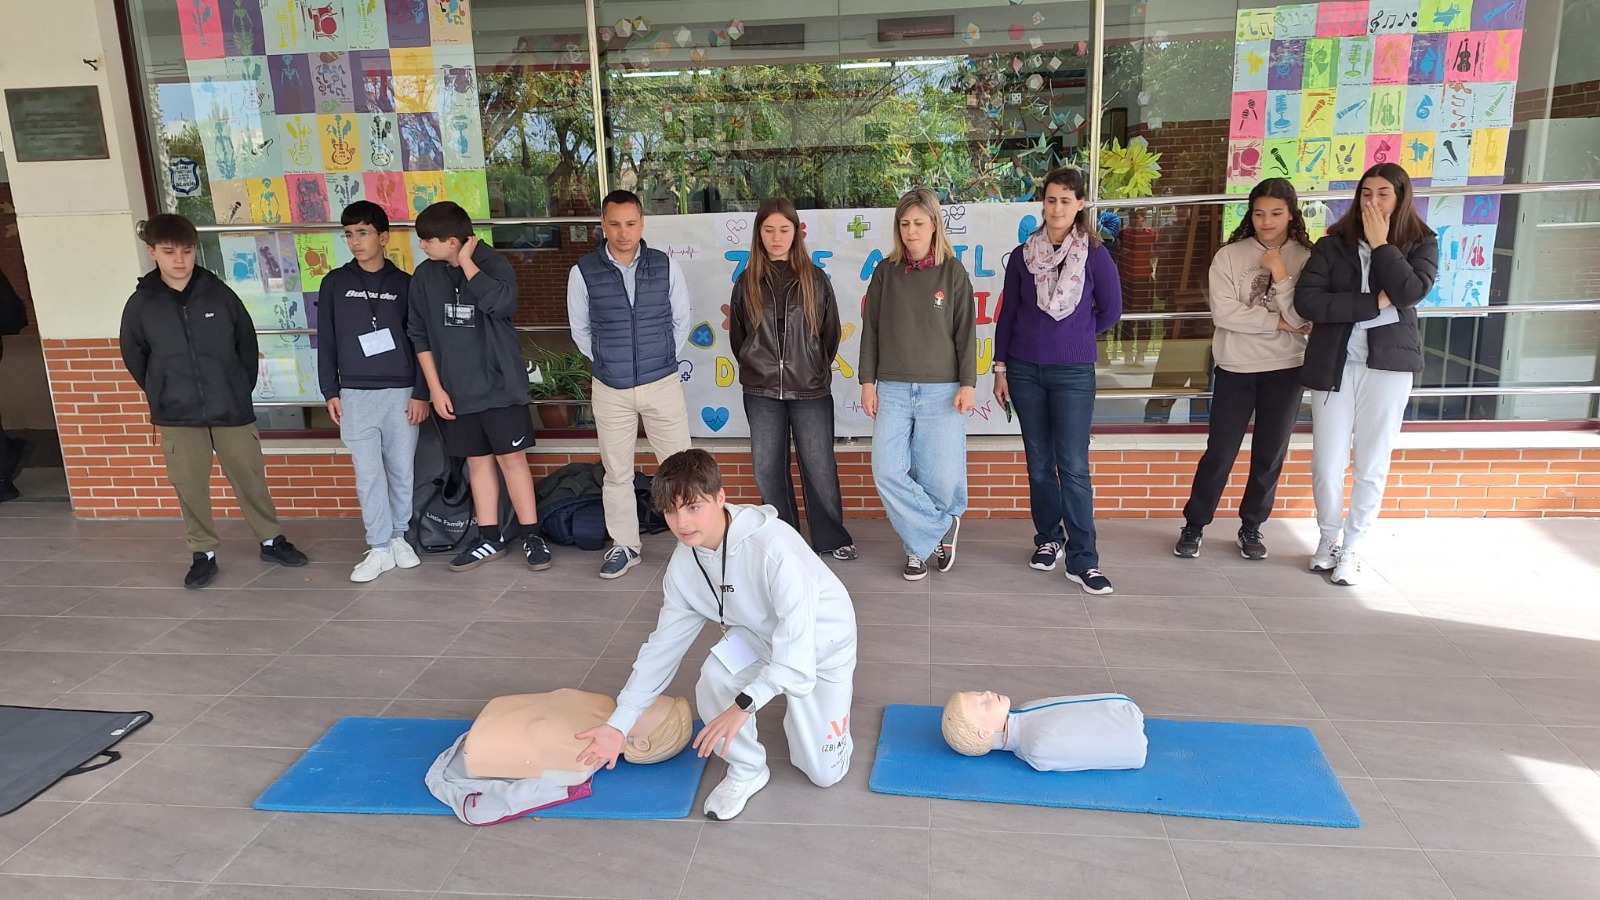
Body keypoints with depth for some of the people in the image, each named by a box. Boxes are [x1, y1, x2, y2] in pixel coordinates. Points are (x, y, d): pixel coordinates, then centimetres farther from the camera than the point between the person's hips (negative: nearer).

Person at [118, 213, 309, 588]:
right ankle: (203, 553, 19)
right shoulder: (140, 304, -2)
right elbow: (134, 358, 10)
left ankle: (271, 540, 23)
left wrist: (241, 390, 8)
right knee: (190, 486, 5)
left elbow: (247, 344, 6)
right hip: (177, 416, 0)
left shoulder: (218, 294, -2)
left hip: (231, 409, 0)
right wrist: (162, 396, 10)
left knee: (250, 477, 7)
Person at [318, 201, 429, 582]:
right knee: (368, 474, 1)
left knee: (402, 471, 6)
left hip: (401, 392, -1)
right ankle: (380, 548, 8)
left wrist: (421, 393, -3)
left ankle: (399, 537, 22)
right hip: (355, 394, 1)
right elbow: (326, 342, 7)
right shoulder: (335, 283, 6)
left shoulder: (404, 284, 3)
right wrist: (330, 392, 2)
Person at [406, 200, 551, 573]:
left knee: (512, 458, -1)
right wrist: (435, 388, 1)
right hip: (457, 389, 4)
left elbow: (502, 304, -29)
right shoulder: (424, 275, 3)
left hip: (500, 384, -4)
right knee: (478, 461, 11)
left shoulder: (493, 263, -8)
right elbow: (419, 335, 6)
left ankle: (532, 536, 9)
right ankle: (490, 539, 20)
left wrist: (467, 263, -19)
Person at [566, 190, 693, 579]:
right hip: (610, 389, 1)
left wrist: (660, 360, 8)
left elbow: (680, 321, 7)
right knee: (617, 473, 10)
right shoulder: (583, 272, -5)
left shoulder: (666, 267, -4)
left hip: (662, 383, 0)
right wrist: (607, 363, 7)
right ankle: (624, 545, 25)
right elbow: (581, 331, 7)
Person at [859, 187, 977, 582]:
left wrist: (967, 385, -5)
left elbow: (965, 332, 2)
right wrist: (867, 382, 4)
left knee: (942, 477, -4)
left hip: (941, 390, -2)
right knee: (887, 471, -9)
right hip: (892, 389, 2)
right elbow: (871, 330, 9)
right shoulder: (885, 272, 9)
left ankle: (921, 541, 21)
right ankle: (941, 528, 9)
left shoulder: (953, 272, 4)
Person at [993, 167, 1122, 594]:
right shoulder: (1023, 255, 3)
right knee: (1039, 462, 9)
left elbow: (1111, 311, 7)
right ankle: (1048, 539, 26)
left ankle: (1083, 561, 1)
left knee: (1073, 467, -5)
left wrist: (1076, 336, 10)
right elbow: (1007, 315, 6)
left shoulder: (1095, 255, -3)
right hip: (1025, 371, 2)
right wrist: (1000, 369, 4)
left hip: (1073, 374, -2)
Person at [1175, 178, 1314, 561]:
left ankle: (1251, 527, 25)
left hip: (1285, 370, 2)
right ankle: (1194, 525, 16)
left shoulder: (1306, 258, -1)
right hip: (1235, 368, -1)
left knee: (1270, 455, 10)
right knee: (1219, 453, 2)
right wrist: (1278, 322, -12)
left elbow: (1303, 319, -11)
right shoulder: (1229, 255, -4)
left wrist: (1280, 274, -16)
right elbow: (1223, 313, -14)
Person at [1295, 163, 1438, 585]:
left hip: (1388, 366, 0)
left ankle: (1352, 546, 21)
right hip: (1334, 365, 0)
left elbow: (1410, 292, -17)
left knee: (1372, 467, 6)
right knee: (1326, 466, 2)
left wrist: (1381, 244, -11)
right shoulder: (1332, 244, 1)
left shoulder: (1421, 243, 3)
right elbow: (1306, 301, -13)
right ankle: (1327, 537, 26)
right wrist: (1373, 303, -16)